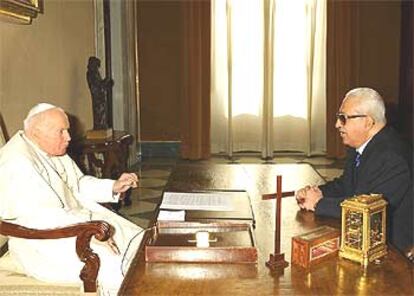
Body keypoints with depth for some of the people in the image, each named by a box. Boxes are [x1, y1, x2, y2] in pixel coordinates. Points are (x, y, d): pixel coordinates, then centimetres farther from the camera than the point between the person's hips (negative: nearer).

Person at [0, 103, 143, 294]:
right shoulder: (17, 162, -21)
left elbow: (78, 184, 18)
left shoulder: (55, 150, 8)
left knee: (137, 240, -2)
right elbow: (35, 216, -28)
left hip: (76, 217, 9)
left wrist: (114, 187, 1)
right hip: (44, 241, -9)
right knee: (112, 264, -25)